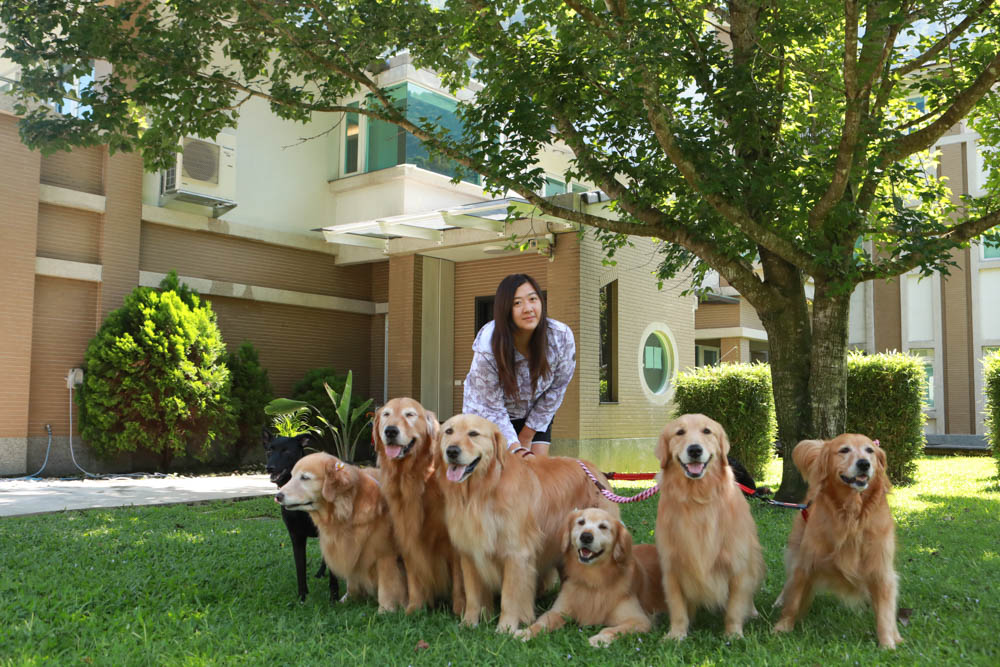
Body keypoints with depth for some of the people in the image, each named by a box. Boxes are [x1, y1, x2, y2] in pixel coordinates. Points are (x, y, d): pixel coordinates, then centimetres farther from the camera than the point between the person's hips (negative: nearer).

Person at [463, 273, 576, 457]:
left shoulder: (562, 337, -25)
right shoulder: (487, 347, -32)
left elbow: (556, 388, -11)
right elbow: (492, 408, -23)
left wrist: (527, 436, -6)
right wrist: (516, 449, -33)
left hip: (535, 415, 3)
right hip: (486, 414, -2)